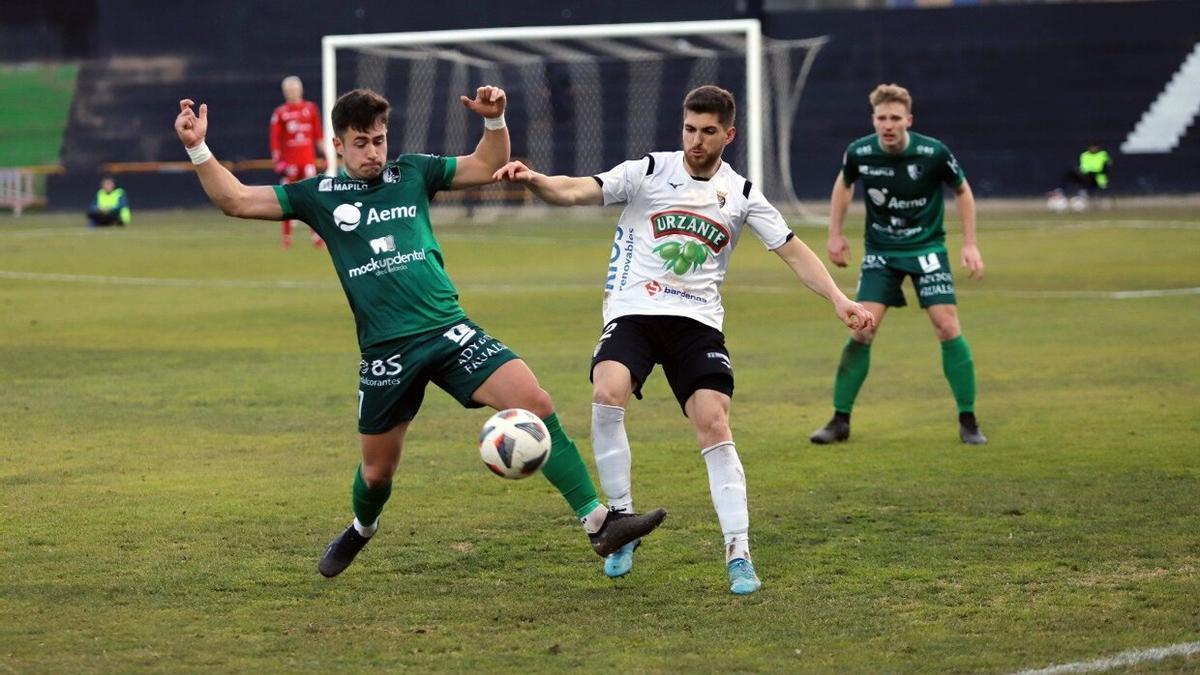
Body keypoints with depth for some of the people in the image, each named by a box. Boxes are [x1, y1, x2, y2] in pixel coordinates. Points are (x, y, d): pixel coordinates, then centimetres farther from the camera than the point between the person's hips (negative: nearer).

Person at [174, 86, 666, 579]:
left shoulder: (412, 174, 11)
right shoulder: (319, 196, 6)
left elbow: (487, 167, 19)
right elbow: (237, 201, 2)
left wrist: (494, 121, 1)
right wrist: (198, 150, -10)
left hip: (449, 330, 1)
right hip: (386, 350, -1)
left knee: (536, 403, -19)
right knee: (378, 469, 10)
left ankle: (598, 522, -17)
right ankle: (361, 531, 47)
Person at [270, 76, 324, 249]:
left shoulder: (311, 109, 8)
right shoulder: (280, 113, 0)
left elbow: (318, 134, 12)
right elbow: (275, 139, -2)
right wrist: (277, 162, -8)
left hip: (308, 160, 2)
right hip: (289, 161, -2)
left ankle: (316, 235, -4)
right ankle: (287, 235, 10)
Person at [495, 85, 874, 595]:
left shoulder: (741, 195, 8)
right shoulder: (649, 172, 0)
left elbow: (793, 251, 11)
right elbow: (576, 191, -11)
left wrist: (838, 298, -2)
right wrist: (533, 180, -32)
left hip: (697, 322, 2)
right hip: (633, 313, -2)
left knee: (714, 423, -14)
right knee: (606, 395, -28)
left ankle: (738, 553, -7)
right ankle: (622, 523, -12)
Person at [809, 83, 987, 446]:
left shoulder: (934, 153, -19)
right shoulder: (859, 153, -13)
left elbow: (962, 191, 0)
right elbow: (843, 184, 11)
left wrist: (970, 244, -4)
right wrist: (835, 234, 8)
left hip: (927, 248, -1)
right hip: (880, 252, 1)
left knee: (947, 326, -12)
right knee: (861, 330, -9)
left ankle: (968, 422, -1)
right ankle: (840, 420, 3)